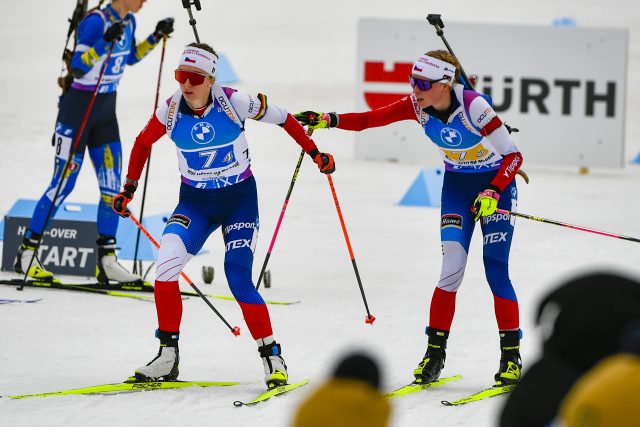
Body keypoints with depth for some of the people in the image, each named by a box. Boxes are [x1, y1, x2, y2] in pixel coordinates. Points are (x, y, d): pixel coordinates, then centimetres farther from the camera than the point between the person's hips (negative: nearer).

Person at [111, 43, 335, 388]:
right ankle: (167, 358, -6)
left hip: (239, 200, -3)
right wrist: (129, 189, 9)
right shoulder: (171, 110, -10)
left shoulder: (232, 102, -18)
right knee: (166, 265, -18)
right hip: (194, 202, 3)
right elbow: (143, 143, 9)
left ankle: (273, 358, 0)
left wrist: (314, 153, -1)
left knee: (238, 280, -16)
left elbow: (281, 118, -5)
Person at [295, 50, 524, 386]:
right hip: (456, 184, 4)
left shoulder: (473, 106, -29)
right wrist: (327, 119, -29)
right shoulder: (416, 106, -14)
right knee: (452, 269, -8)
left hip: (495, 184, -4)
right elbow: (367, 119, -14)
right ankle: (435, 352, 0)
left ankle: (511, 356, 0)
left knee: (496, 271, -11)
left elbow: (513, 155, -25)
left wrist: (493, 193, -36)